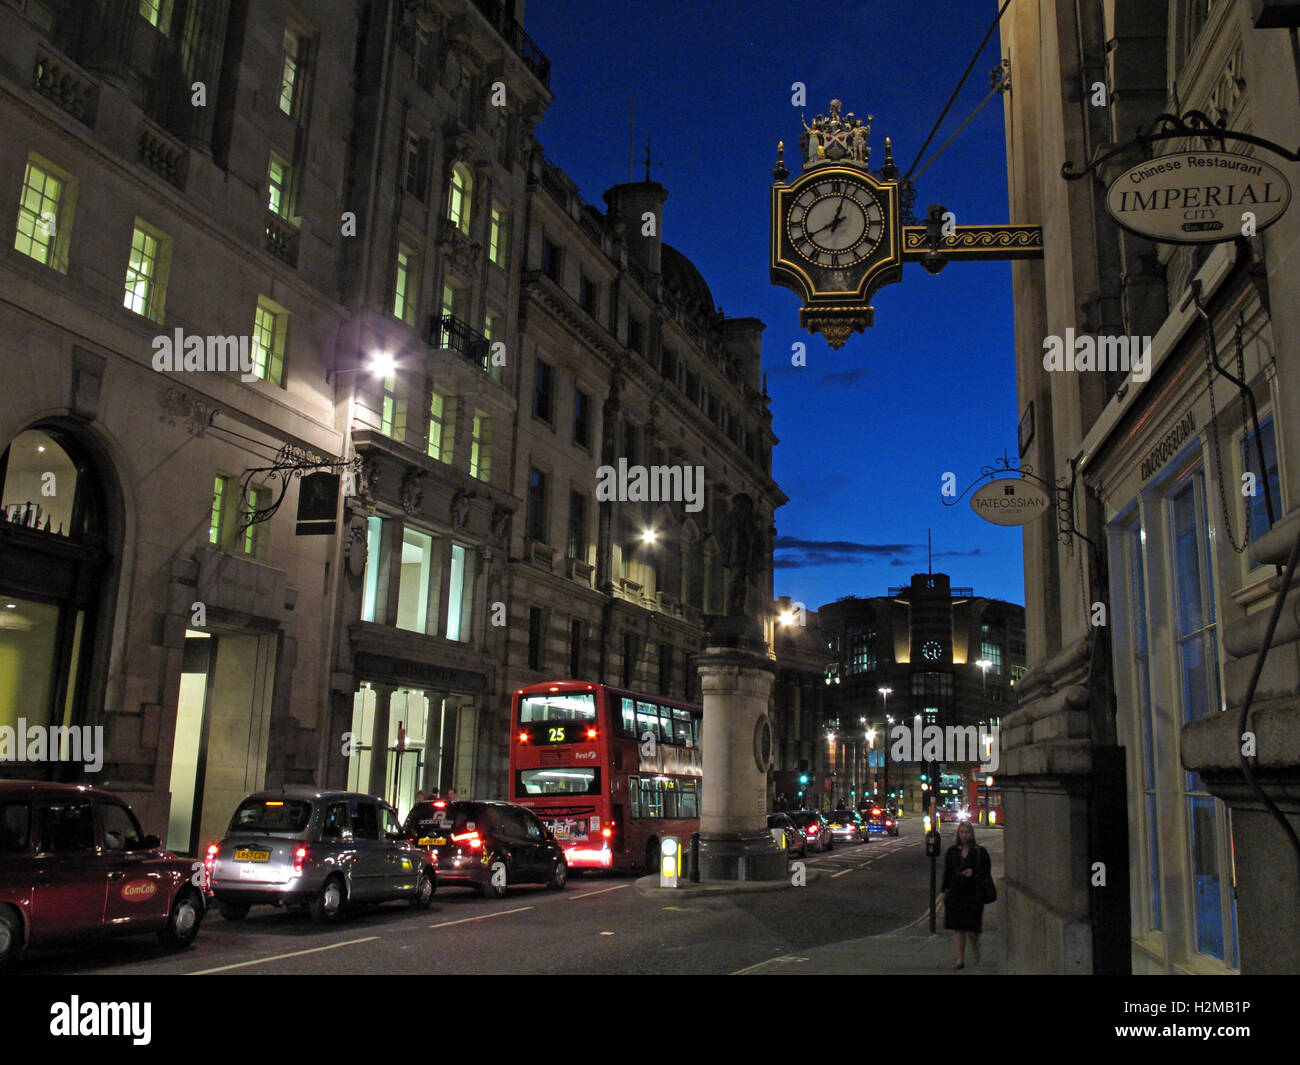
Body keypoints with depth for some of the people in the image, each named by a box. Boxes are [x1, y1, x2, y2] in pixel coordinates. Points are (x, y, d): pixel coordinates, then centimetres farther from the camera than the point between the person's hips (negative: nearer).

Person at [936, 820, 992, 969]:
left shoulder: (980, 852, -1)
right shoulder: (952, 851, 7)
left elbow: (987, 873, 2)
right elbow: (947, 872, 10)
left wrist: (973, 872, -16)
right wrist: (943, 891, 5)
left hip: (973, 894, -2)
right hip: (955, 893, 3)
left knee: (972, 927, -2)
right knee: (959, 928, 4)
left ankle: (976, 954, 26)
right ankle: (960, 959, 12)